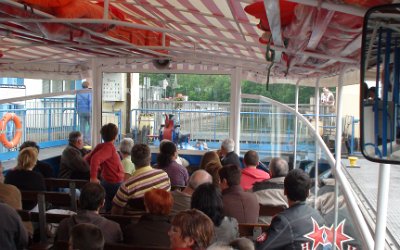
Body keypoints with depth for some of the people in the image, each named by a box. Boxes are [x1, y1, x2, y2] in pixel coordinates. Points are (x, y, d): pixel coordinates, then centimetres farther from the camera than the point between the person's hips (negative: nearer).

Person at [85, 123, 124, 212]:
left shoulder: (101, 146, 4)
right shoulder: (110, 147, -20)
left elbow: (87, 158, 11)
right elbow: (95, 158, -35)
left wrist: (99, 168, 16)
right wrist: (93, 177, -33)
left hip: (107, 181, 9)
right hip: (114, 183, -9)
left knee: (109, 208, 18)